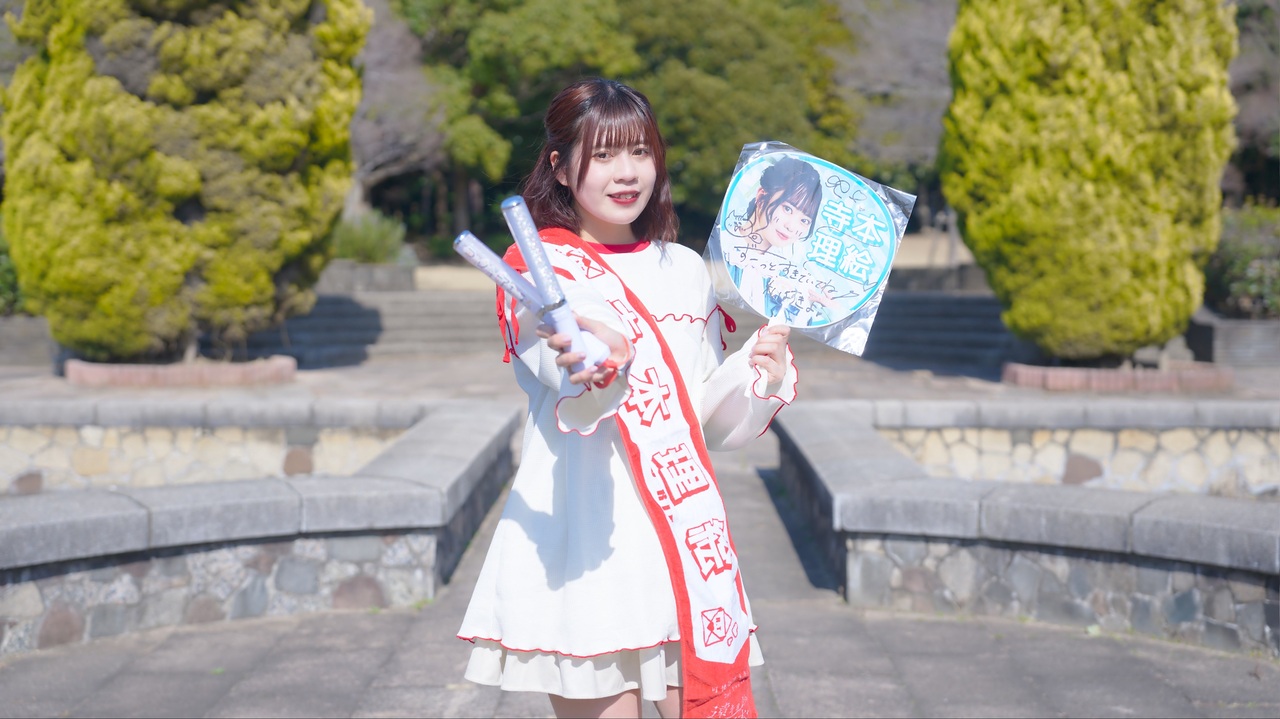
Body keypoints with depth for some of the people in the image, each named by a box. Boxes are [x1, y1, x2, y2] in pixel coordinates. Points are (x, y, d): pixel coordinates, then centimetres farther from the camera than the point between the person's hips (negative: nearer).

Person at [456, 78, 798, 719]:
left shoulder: (684, 271, 15)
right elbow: (573, 400, -21)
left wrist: (758, 375, -2)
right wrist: (599, 369, -44)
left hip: (684, 538, 4)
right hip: (584, 541, -4)